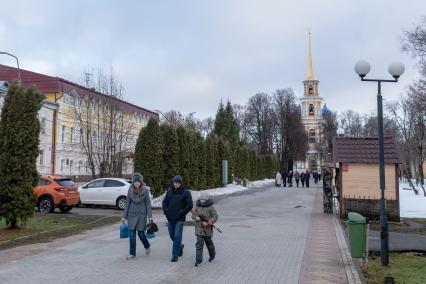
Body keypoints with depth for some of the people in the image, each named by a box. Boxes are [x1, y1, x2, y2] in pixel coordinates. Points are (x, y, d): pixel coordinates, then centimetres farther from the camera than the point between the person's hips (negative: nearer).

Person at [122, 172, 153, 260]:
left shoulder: (145, 190, -6)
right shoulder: (130, 190, -1)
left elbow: (148, 203, -4)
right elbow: (127, 203, 4)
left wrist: (150, 216, -9)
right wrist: (124, 216, 4)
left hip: (142, 214, -2)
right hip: (132, 214, 2)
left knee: (141, 233, 2)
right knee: (132, 234, 0)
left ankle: (147, 246, 31)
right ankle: (132, 253, 10)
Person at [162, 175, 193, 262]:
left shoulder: (186, 192, -6)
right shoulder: (169, 191, 5)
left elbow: (190, 205, -8)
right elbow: (164, 202, 13)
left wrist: (182, 213, -10)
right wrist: (165, 211, 1)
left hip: (180, 219, -4)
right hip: (170, 218, 4)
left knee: (177, 236, -7)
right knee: (172, 235, 14)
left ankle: (175, 255, 1)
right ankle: (180, 246, 40)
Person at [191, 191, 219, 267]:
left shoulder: (210, 207, -8)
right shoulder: (197, 206, 2)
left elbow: (215, 216, -8)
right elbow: (193, 216, 5)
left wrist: (208, 223, -20)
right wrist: (196, 218, -18)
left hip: (208, 228, -1)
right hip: (199, 227, 2)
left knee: (209, 242, 16)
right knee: (199, 244, -6)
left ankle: (212, 255, 41)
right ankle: (198, 261, -5)